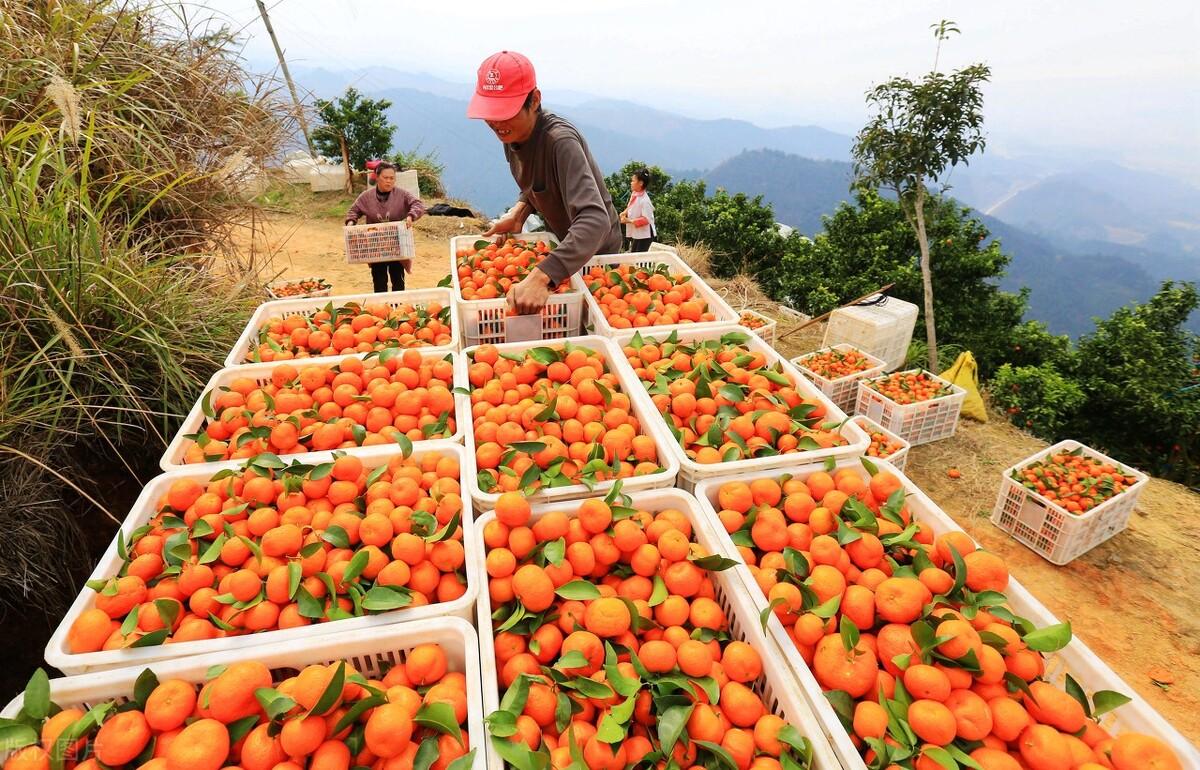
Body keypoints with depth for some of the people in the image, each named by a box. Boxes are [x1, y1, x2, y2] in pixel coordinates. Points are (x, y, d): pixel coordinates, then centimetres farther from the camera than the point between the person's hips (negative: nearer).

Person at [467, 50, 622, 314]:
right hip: (557, 240, 7)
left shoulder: (560, 141, -34)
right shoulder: (510, 134, -10)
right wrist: (518, 213, -14)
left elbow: (595, 221, -47)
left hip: (593, 250, -7)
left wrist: (541, 278, -59)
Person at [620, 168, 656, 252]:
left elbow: (646, 219, -25)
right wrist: (625, 212, 1)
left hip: (644, 235, -9)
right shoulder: (634, 194, 1)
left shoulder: (644, 200, -24)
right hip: (635, 233, 9)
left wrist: (629, 221, -25)